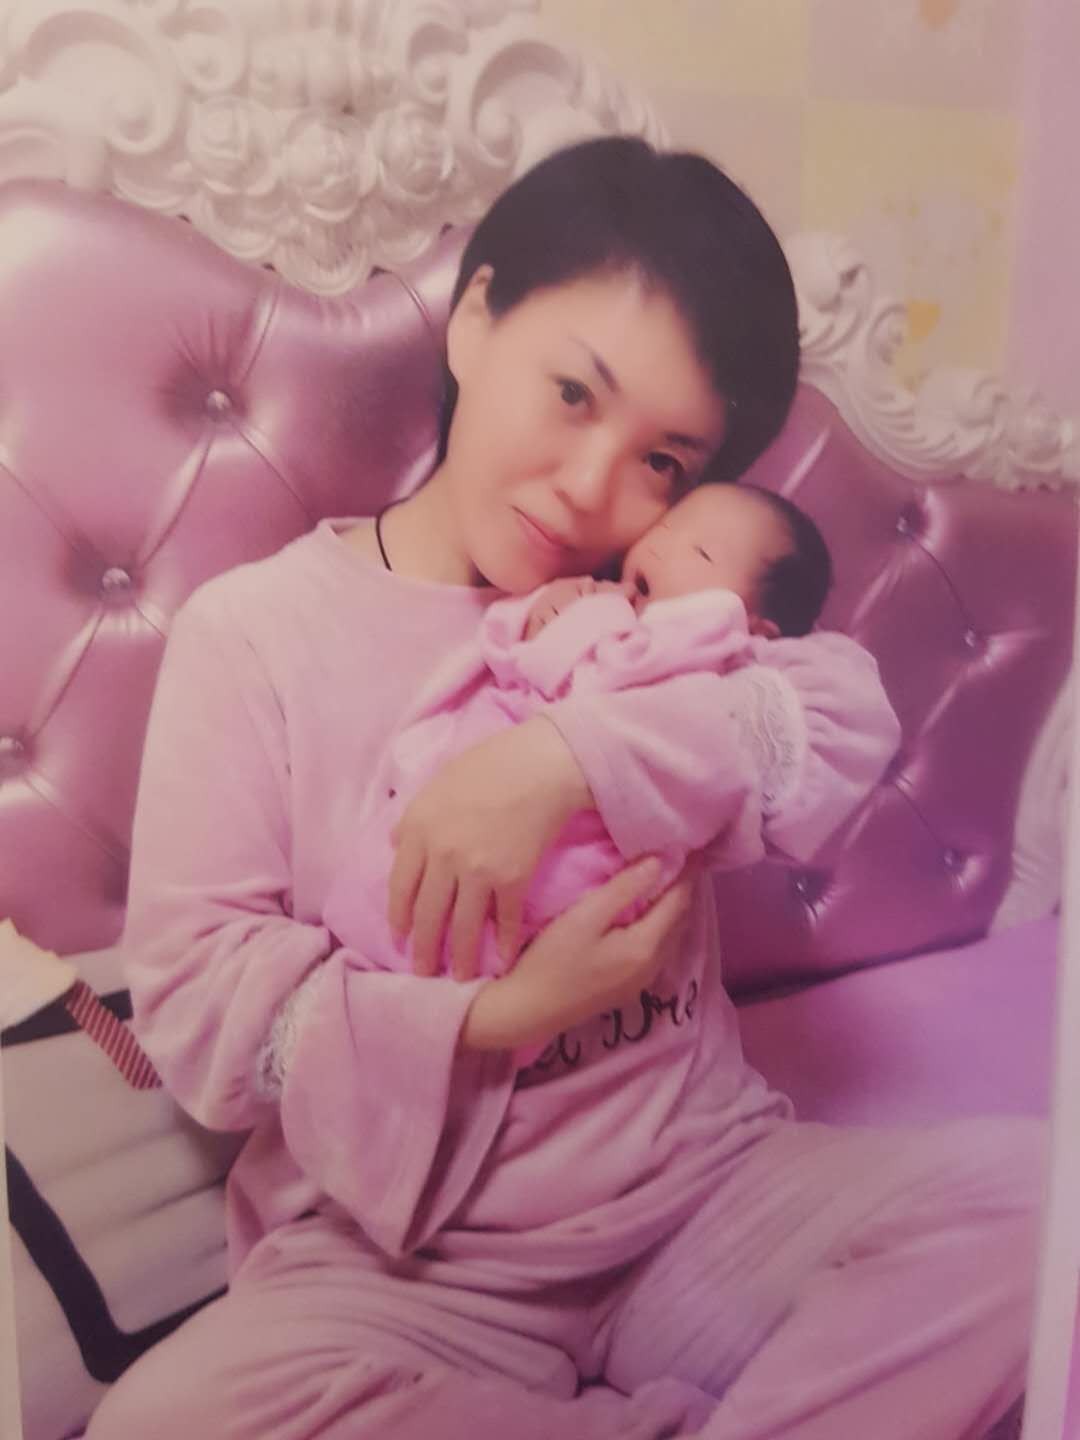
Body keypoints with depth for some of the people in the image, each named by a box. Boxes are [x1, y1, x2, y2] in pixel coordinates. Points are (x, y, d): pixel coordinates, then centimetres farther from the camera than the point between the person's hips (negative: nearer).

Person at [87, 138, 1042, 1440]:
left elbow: (845, 730, -8)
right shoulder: (254, 629, -1)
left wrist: (567, 758, -21)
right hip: (402, 1268, -1)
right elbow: (194, 1000, -7)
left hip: (705, 1195, 2)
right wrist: (503, 1015, -18)